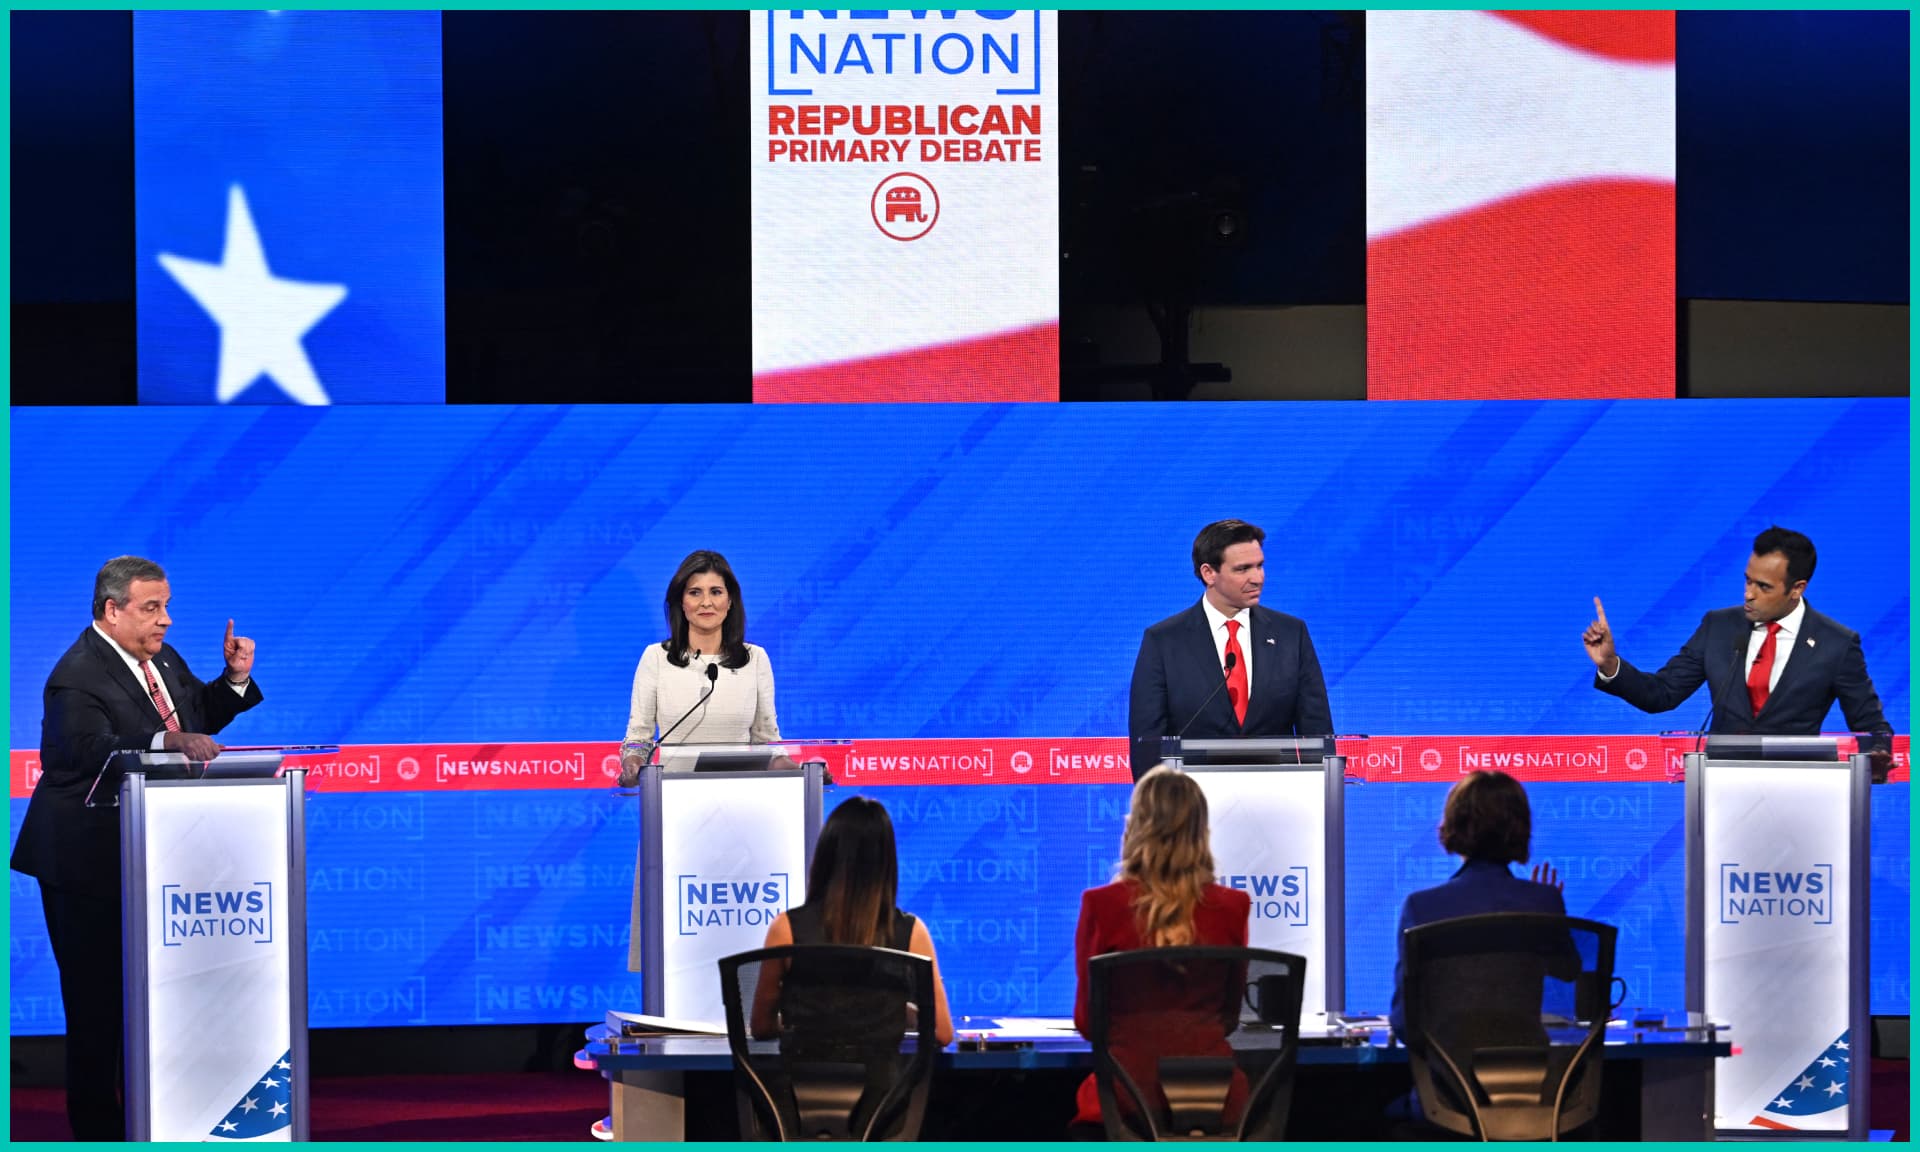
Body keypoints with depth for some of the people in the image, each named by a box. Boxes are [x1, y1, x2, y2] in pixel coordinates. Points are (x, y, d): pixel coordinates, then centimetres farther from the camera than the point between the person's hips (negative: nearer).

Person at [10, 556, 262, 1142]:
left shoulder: (161, 659, 11)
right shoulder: (78, 676, -18)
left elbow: (200, 716, 20)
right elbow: (94, 749, -32)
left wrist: (235, 677, 3)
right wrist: (167, 741, -42)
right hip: (89, 859, -9)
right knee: (96, 993, -3)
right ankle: (96, 1122, 5)